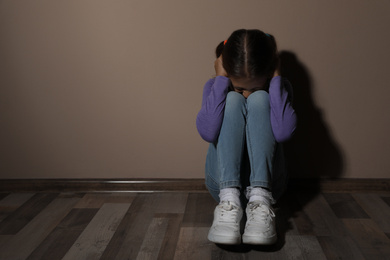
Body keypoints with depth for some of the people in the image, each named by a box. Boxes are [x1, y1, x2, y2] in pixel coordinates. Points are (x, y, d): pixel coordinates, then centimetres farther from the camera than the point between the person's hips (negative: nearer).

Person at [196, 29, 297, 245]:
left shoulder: (279, 87, -1)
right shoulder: (215, 87, -1)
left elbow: (283, 132, -24)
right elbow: (208, 132, -23)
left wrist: (276, 78, -16)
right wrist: (221, 79, -16)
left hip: (266, 180, 0)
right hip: (223, 181, 0)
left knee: (259, 100, -20)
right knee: (232, 100, -21)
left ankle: (260, 200, -34)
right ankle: (229, 199, -35)